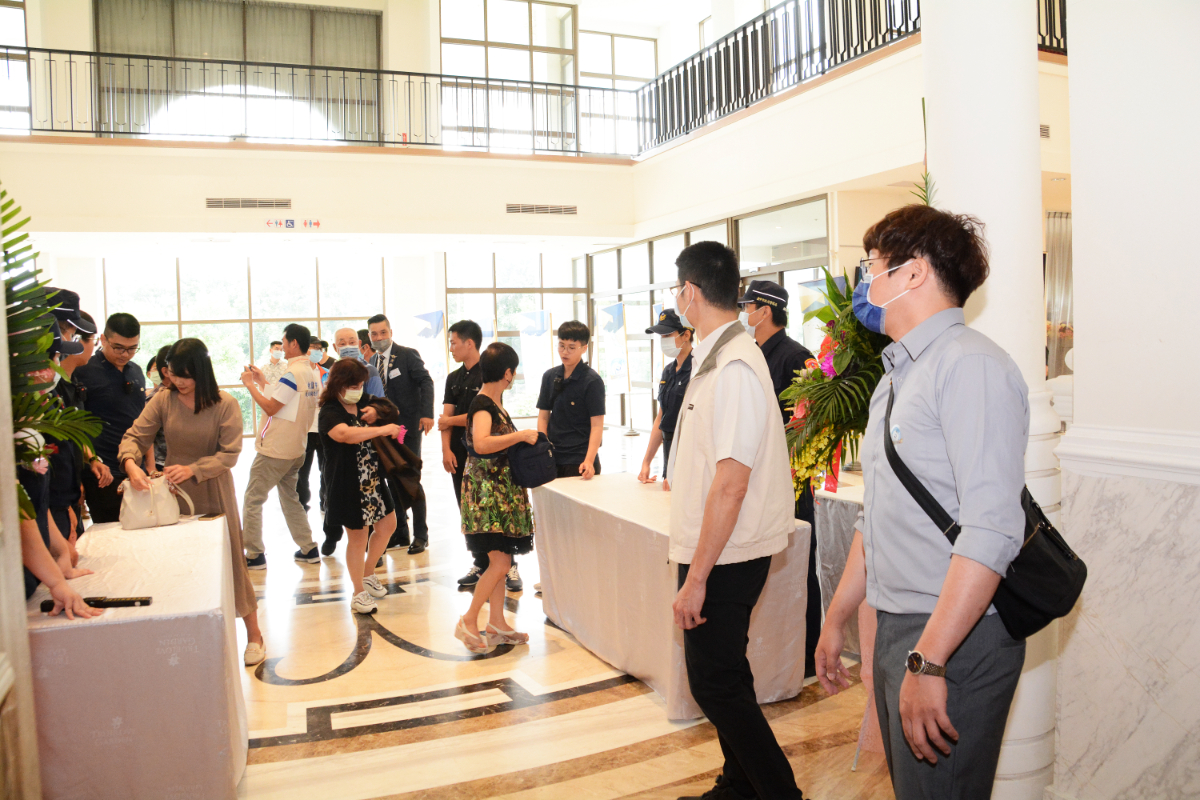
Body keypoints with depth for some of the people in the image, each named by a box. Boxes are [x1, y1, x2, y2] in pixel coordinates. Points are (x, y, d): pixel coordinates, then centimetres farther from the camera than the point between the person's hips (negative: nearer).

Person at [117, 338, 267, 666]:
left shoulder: (225, 405, -12)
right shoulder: (163, 400, -4)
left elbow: (229, 454, -15)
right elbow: (134, 436, -6)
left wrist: (192, 470, -27)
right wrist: (131, 464, -26)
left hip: (214, 492, -3)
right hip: (173, 492, 3)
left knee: (230, 559, 3)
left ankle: (253, 635, 16)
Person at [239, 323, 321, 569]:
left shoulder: (293, 373, -19)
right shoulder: (312, 372, 10)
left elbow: (270, 408, -18)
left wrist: (250, 385, -7)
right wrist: (263, 382, 18)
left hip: (274, 449, -9)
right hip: (296, 448, 9)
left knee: (252, 500, 1)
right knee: (289, 498, 18)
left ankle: (254, 555, 5)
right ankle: (309, 549, 19)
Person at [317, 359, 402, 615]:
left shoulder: (363, 402, 6)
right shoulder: (330, 412, -18)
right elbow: (345, 433, -39)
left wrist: (376, 412, -5)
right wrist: (382, 429, -46)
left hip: (373, 478, 8)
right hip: (348, 484, -8)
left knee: (387, 524, 17)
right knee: (358, 537, 1)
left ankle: (368, 575, 38)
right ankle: (359, 594, 17)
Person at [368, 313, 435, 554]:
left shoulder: (408, 354, -8)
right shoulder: (373, 362, 11)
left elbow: (426, 382, -16)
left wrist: (427, 413, -28)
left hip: (408, 426, -6)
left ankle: (421, 535, 6)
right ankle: (400, 533, 21)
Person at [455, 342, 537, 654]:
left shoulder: (495, 402, 11)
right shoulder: (482, 405, -17)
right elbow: (481, 444, -34)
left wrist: (524, 439, 13)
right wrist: (521, 435, -27)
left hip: (501, 489, 10)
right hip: (485, 490, -10)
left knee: (498, 561, 12)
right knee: (500, 562, -10)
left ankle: (496, 624, 20)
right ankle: (469, 621, 1)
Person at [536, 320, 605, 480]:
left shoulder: (592, 381, -8)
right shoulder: (549, 376, 8)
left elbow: (597, 425, -12)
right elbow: (543, 417, 10)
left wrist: (589, 461, -22)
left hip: (580, 461, -5)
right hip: (552, 459, 5)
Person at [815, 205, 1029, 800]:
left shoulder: (970, 366, -15)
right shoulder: (897, 376, 15)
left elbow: (991, 531, -25)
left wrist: (929, 660, -27)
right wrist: (836, 620, 21)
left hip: (956, 639, -9)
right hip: (896, 630, 9)